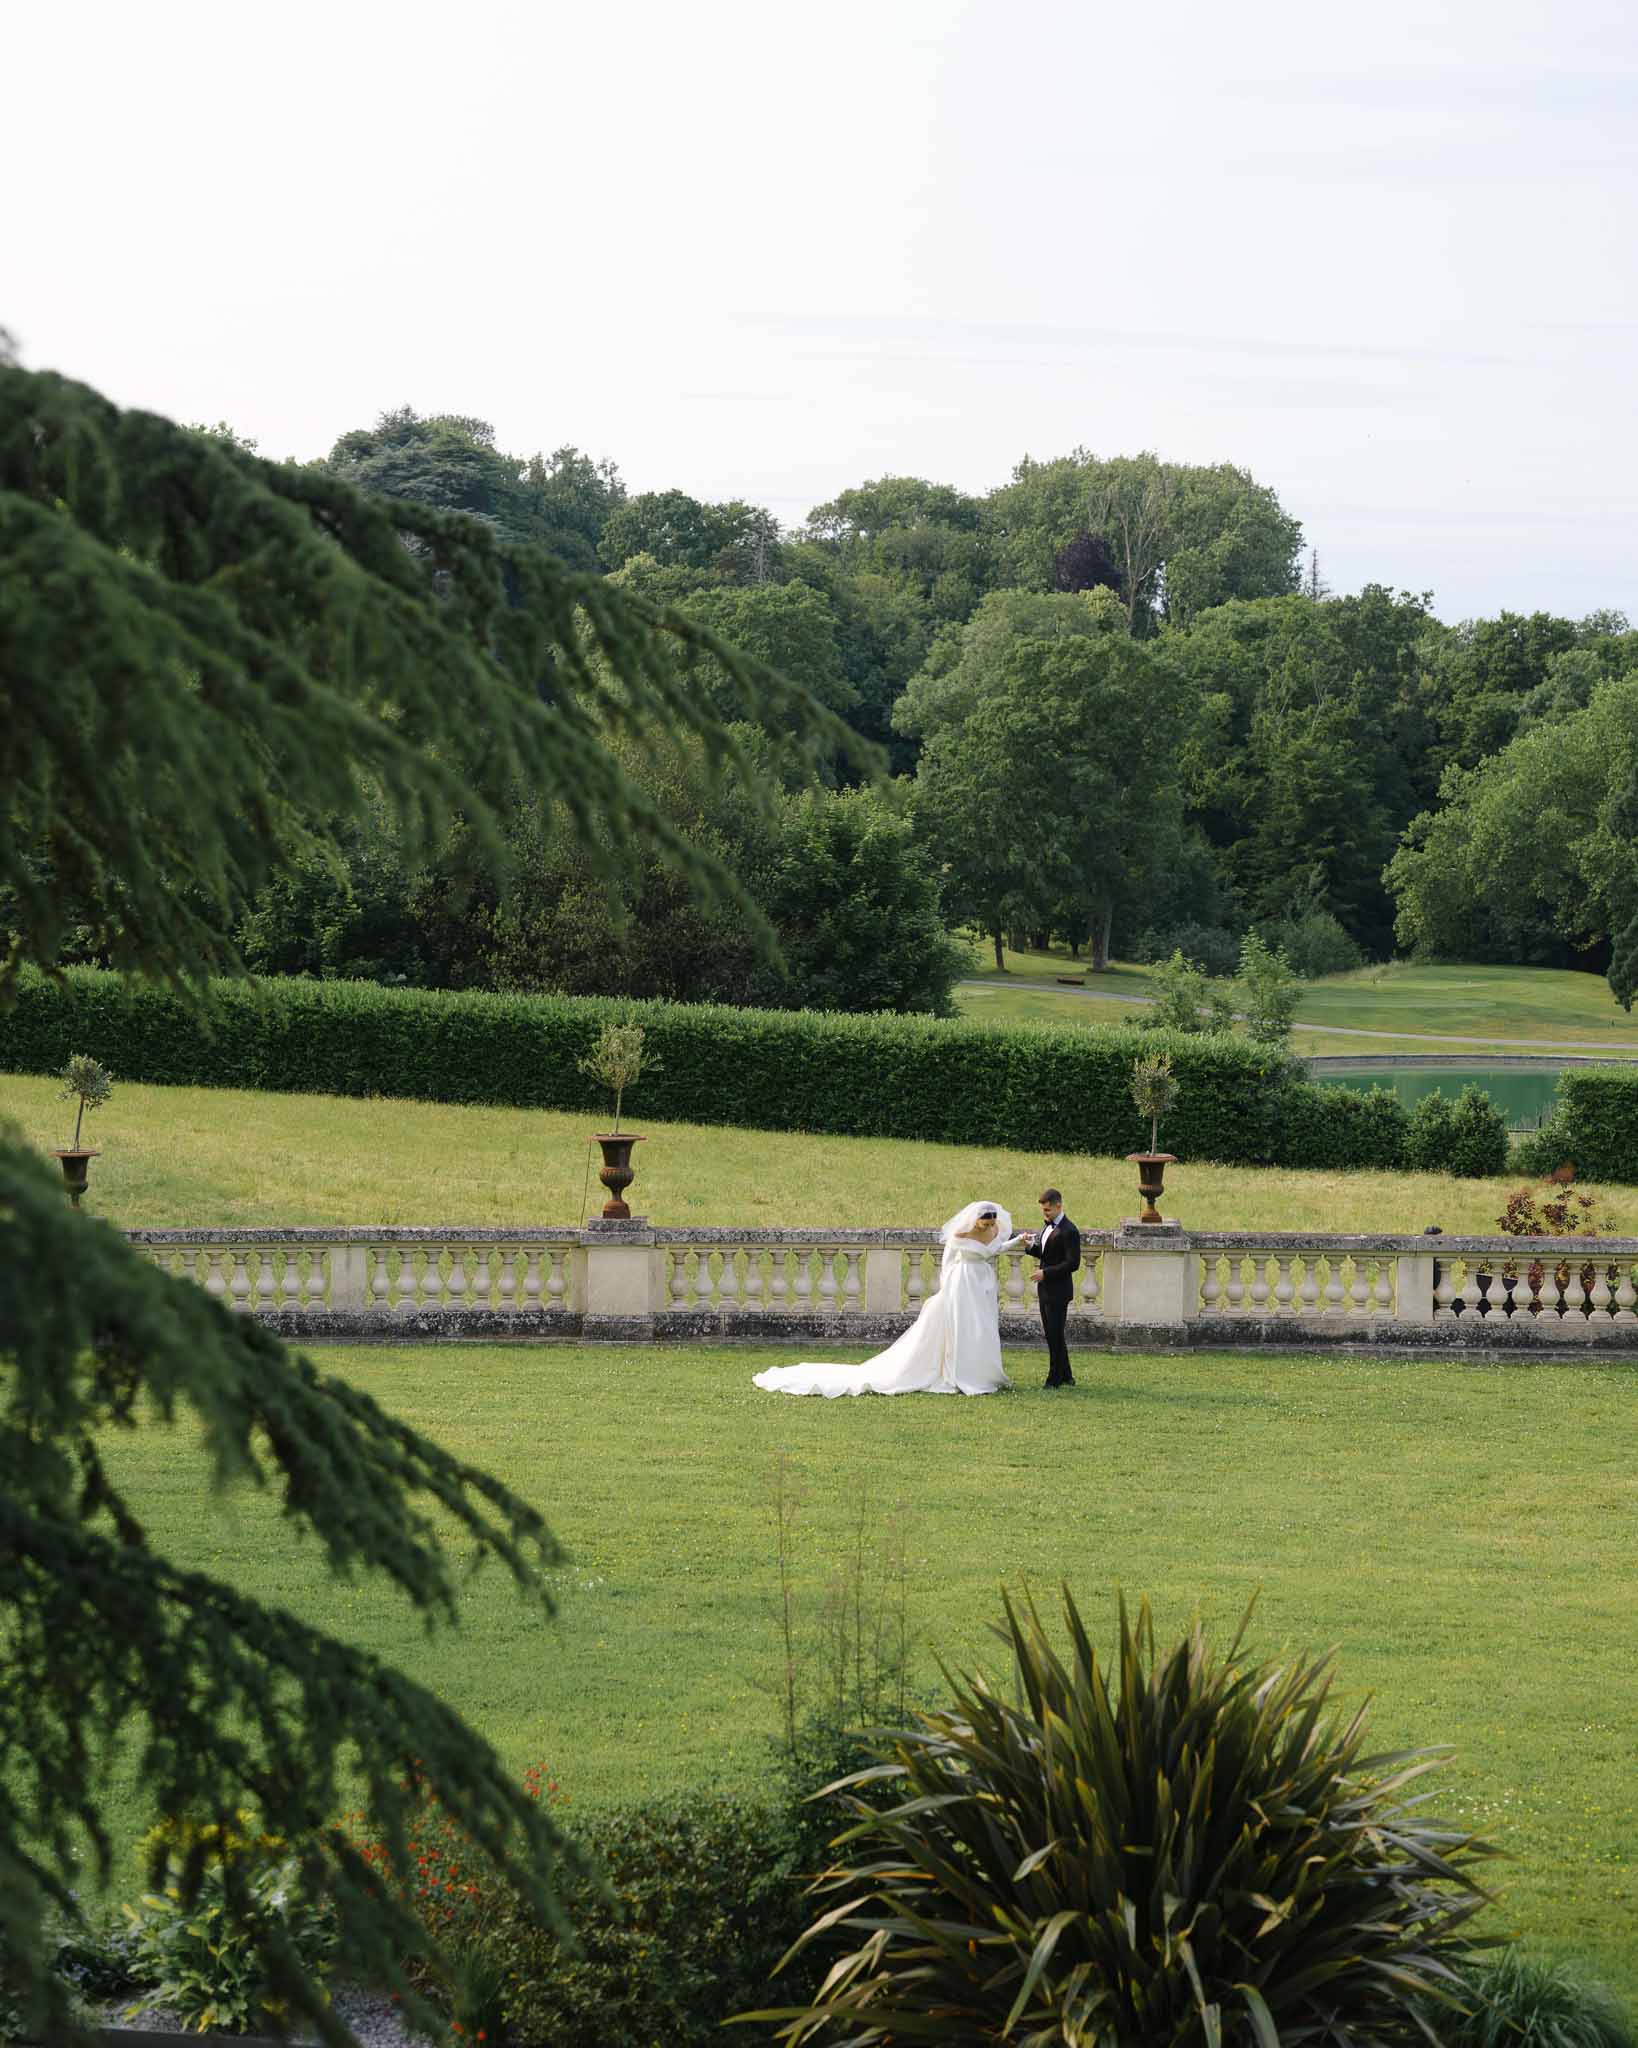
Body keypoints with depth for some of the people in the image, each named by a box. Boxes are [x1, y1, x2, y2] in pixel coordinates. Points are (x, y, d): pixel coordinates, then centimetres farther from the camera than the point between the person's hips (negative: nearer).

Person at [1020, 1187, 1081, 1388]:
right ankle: (1066, 1377, 21)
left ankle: (1055, 1378, 4)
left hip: (1058, 1291, -9)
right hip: (1045, 1289, 9)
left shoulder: (1068, 1231, -17)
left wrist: (1046, 1272, -19)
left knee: (1055, 1336, -3)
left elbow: (1072, 1263, -20)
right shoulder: (1047, 1225, 12)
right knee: (1052, 1335, 13)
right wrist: (1031, 1247, 0)